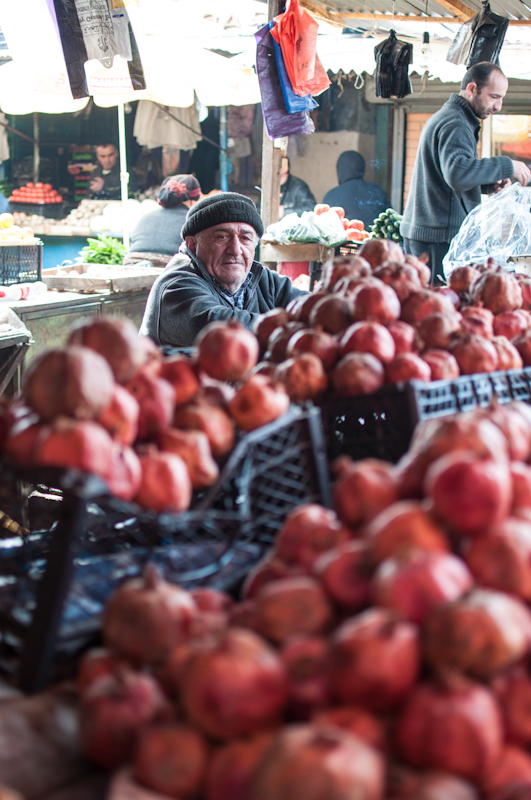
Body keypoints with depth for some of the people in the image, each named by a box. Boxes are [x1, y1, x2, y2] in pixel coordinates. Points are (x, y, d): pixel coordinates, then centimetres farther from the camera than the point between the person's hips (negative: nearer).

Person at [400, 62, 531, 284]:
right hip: (439, 237, -10)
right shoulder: (455, 124, -14)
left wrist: (488, 183, 12)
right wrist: (506, 166, -23)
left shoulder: (446, 116, 21)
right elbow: (458, 172, -32)